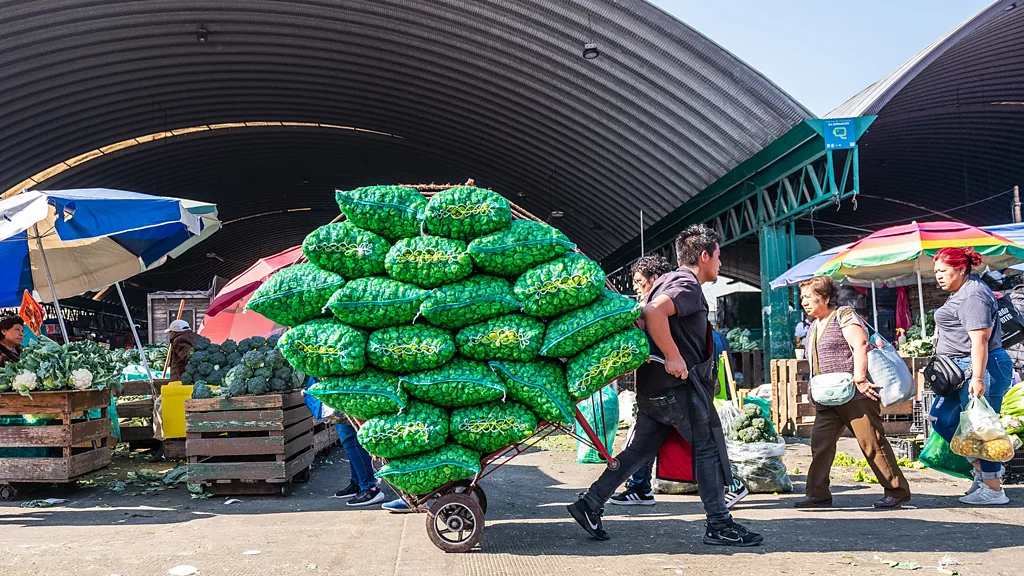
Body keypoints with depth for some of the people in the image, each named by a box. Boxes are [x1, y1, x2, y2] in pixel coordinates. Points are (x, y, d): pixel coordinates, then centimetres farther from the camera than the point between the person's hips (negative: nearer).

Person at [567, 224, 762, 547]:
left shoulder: (669, 280, 20)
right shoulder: (688, 285, -12)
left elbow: (645, 316, 26)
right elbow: (655, 311, -31)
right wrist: (673, 358, -26)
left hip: (652, 387, 10)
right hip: (680, 385, -10)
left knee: (641, 449, 11)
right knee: (709, 448, 0)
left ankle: (590, 505, 9)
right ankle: (719, 526, 7)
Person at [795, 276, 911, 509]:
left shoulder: (844, 315, -5)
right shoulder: (813, 327, 20)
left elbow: (860, 345, -18)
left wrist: (859, 379, -26)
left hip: (855, 394, -8)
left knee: (872, 443, -3)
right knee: (819, 443, 1)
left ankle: (898, 491, 8)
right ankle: (817, 494, 6)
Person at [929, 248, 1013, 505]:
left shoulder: (972, 297, -17)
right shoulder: (961, 292, 16)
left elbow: (979, 340, -24)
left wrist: (977, 377, -30)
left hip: (981, 368, -11)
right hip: (961, 369, 11)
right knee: (942, 418, 13)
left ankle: (993, 489, 5)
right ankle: (981, 466, 20)